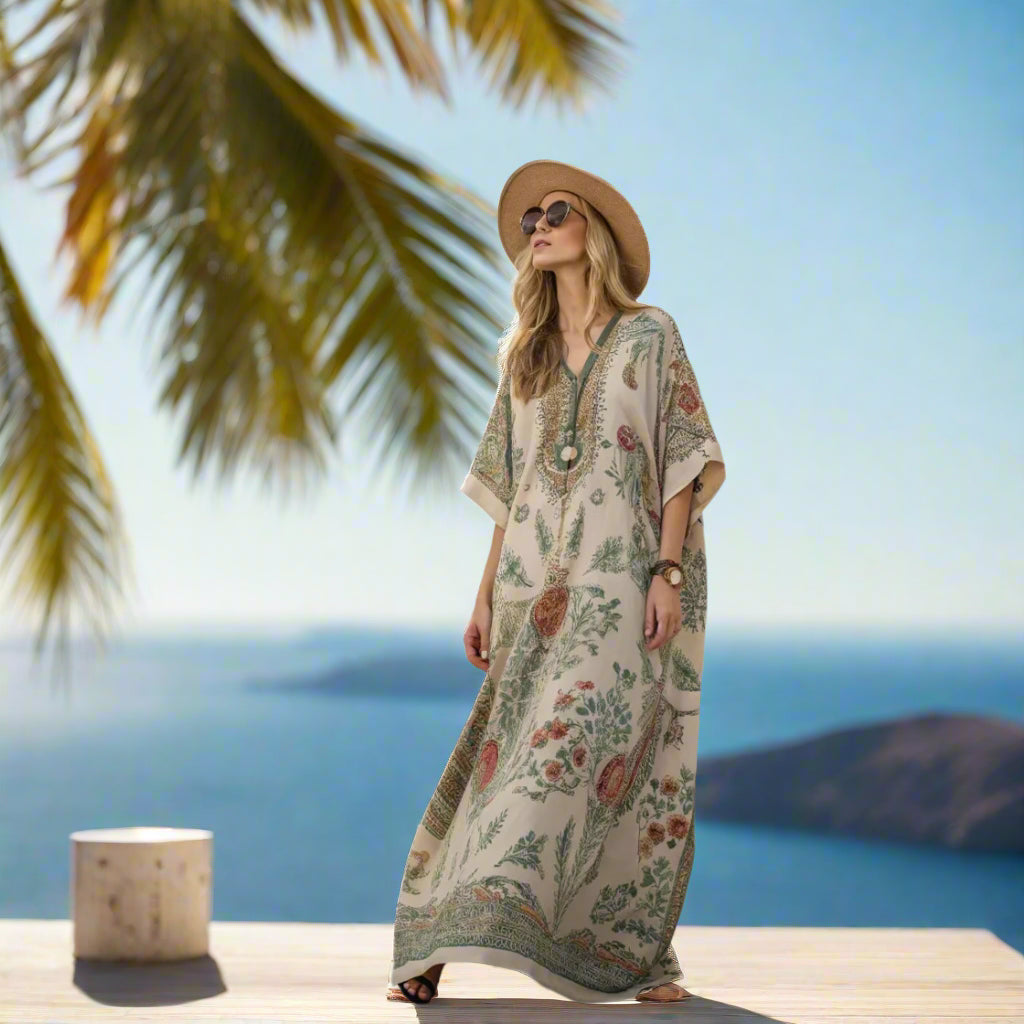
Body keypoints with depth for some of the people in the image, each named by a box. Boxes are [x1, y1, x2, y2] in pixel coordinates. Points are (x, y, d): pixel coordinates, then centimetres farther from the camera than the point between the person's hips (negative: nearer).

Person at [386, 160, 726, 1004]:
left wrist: (667, 573, -12)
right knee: (511, 753, -2)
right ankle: (437, 945, -3)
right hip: (537, 588, 4)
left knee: (597, 752, -8)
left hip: (623, 585, -4)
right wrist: (487, 596, 10)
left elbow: (682, 464, -2)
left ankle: (639, 954, 1)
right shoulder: (525, 355, 17)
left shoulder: (649, 336, 4)